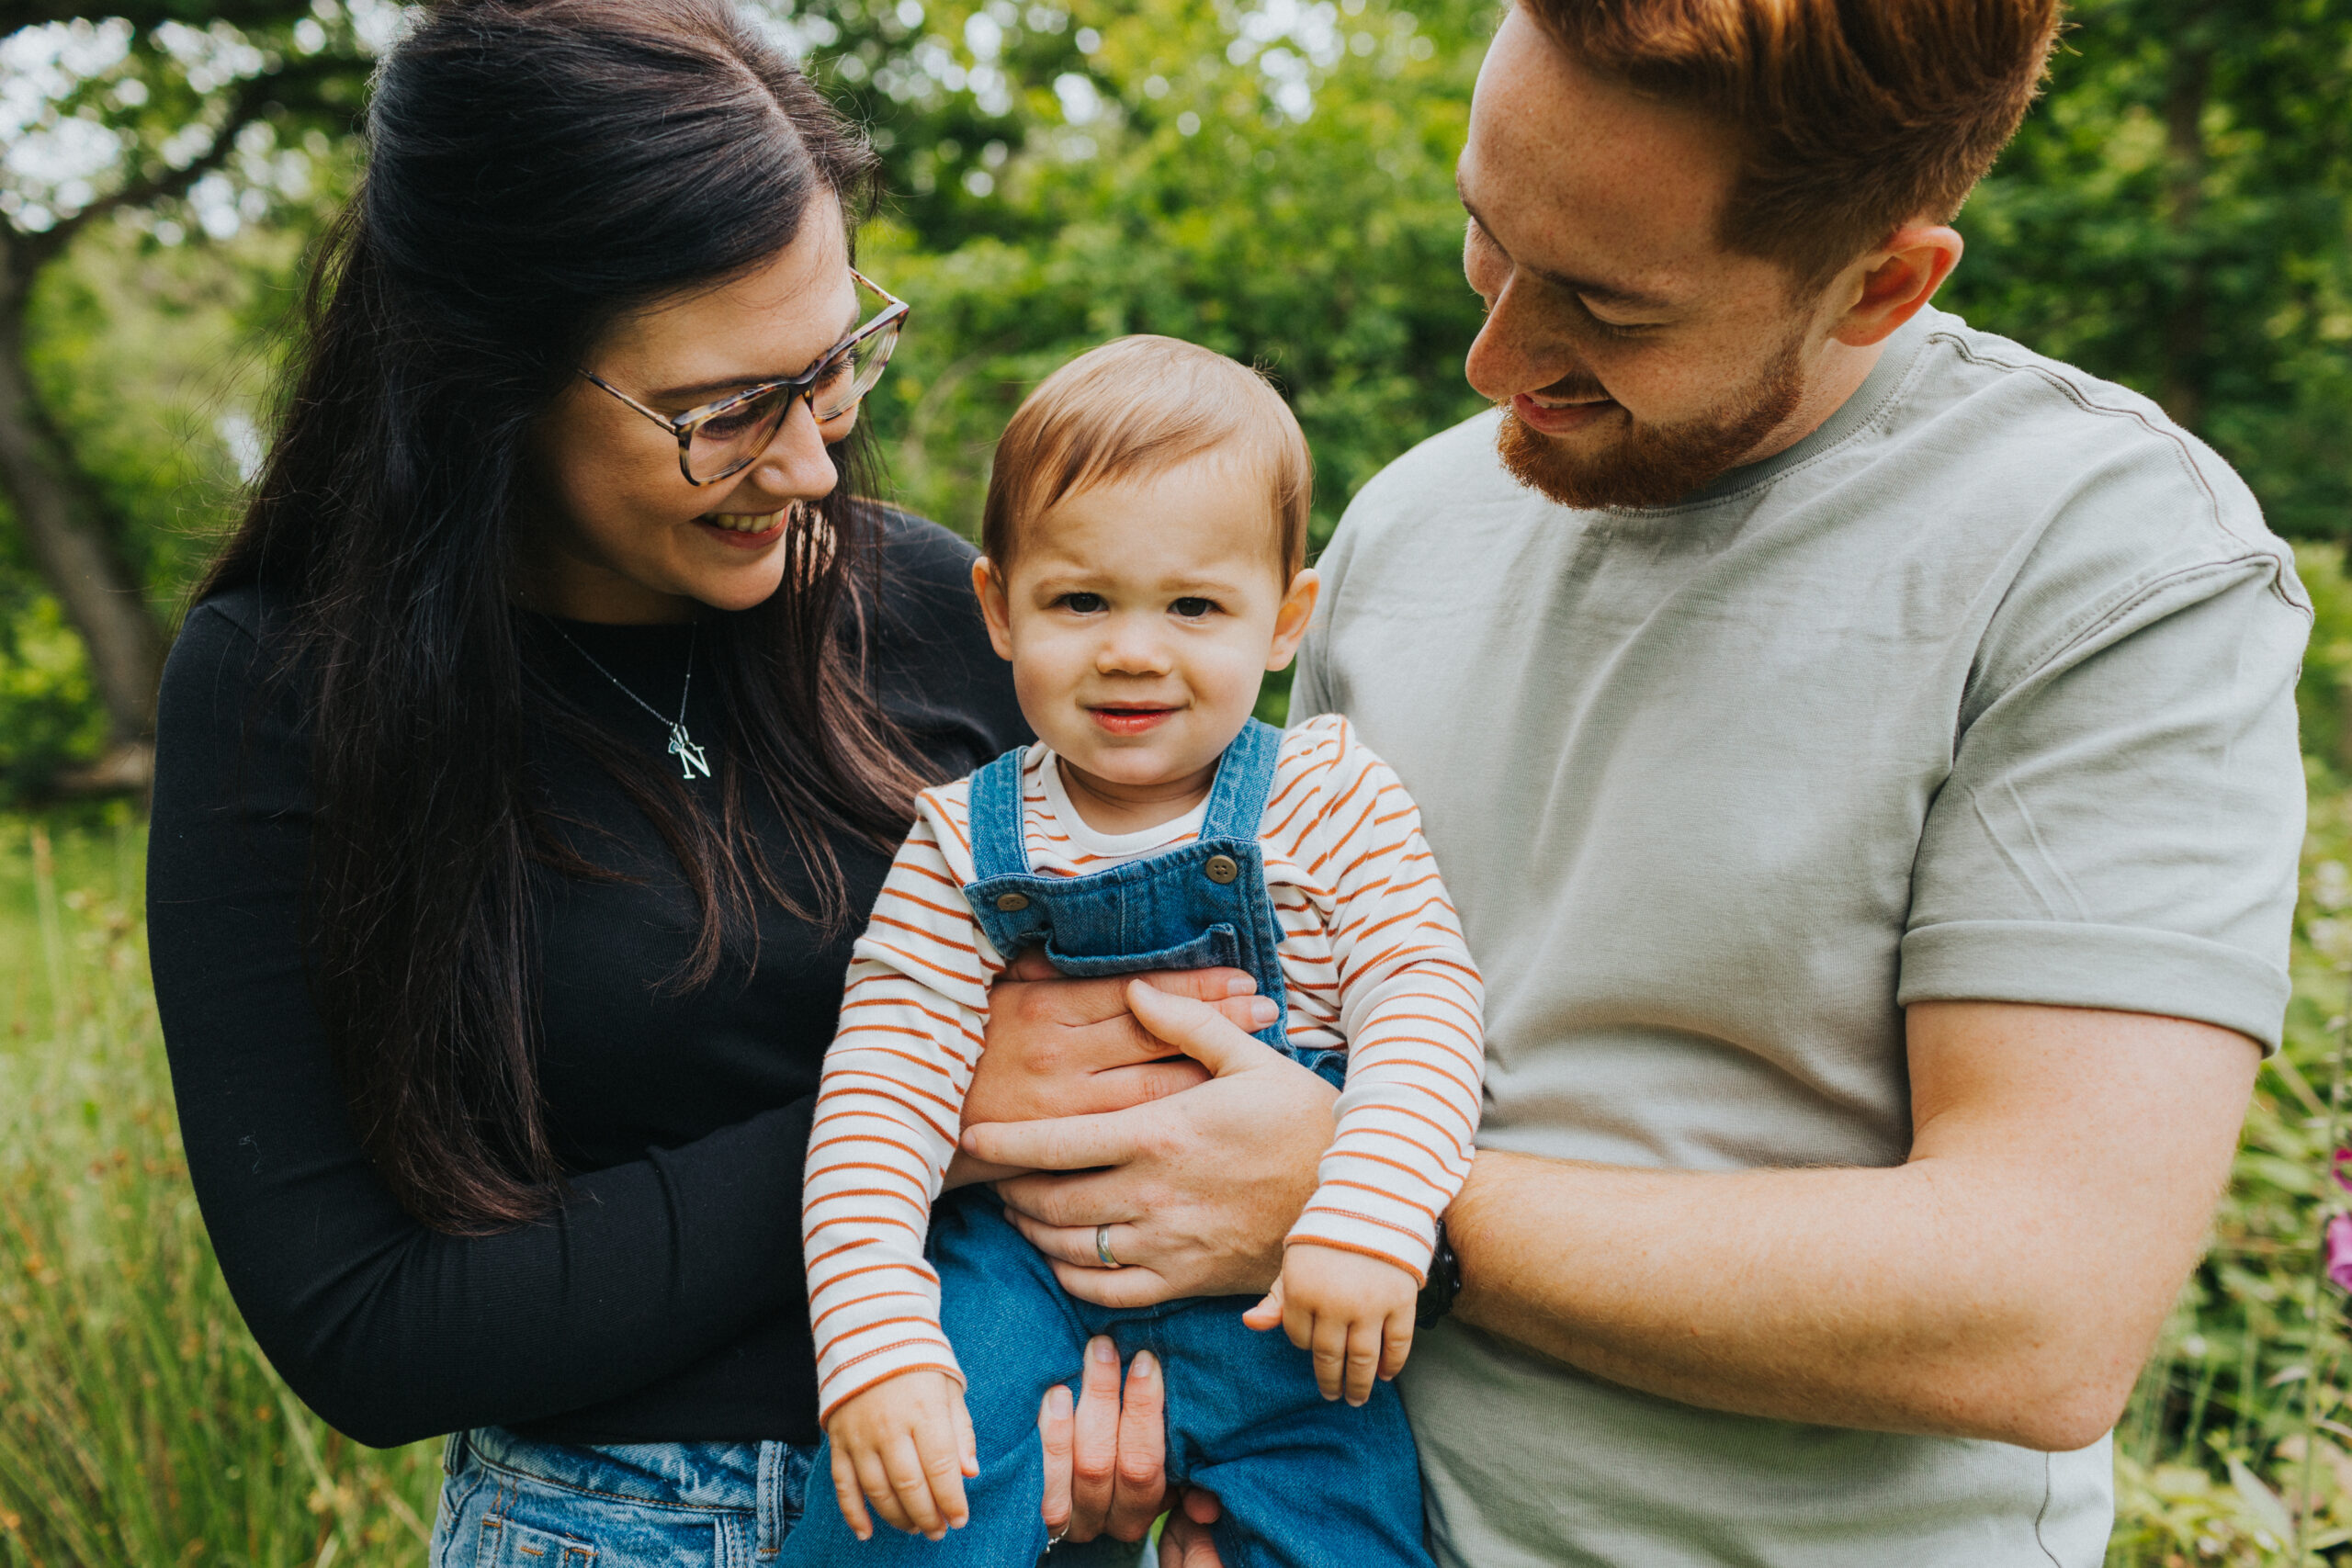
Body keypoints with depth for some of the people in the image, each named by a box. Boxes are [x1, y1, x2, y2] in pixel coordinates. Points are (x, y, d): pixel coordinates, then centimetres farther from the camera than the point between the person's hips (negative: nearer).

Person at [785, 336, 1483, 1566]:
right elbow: (881, 1090, -6)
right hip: (1026, 1264, 0)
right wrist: (875, 1348, -17)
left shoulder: (1331, 797, 0)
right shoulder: (963, 843, 0)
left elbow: (1422, 1001, -8)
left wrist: (1367, 1221, -24)